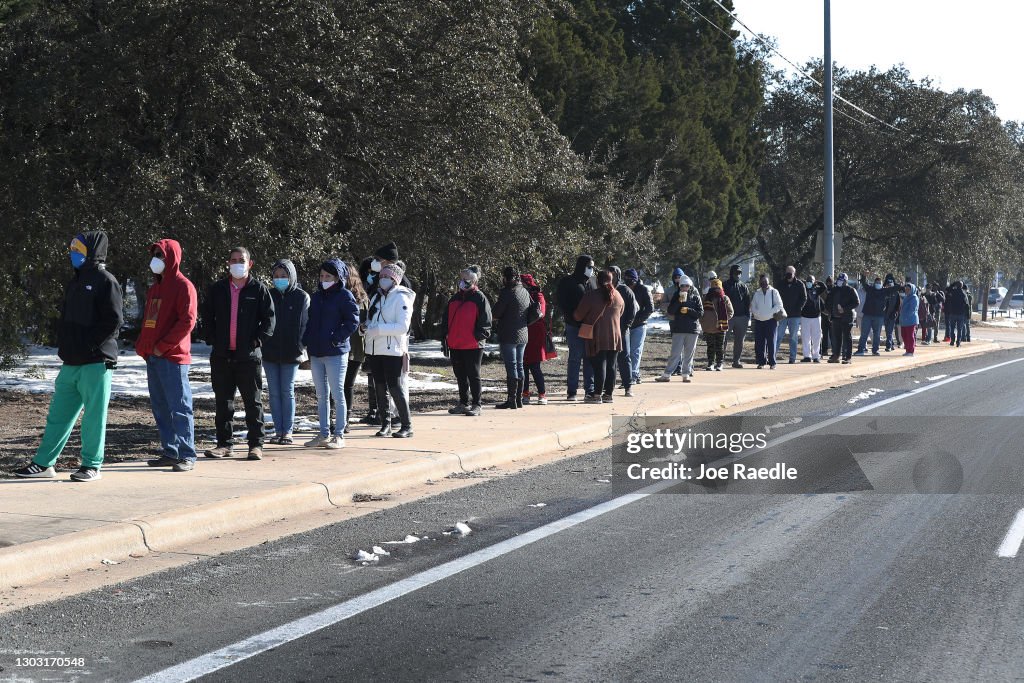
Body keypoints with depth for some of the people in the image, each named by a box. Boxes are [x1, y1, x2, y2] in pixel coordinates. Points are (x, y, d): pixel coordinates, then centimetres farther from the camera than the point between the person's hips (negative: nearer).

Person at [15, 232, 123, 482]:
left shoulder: (105, 281, -8)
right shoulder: (77, 282, 18)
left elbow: (114, 321, -15)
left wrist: (88, 344, -16)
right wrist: (63, 344, 9)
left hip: (96, 363, -8)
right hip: (71, 363, 8)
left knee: (94, 417, -1)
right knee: (58, 414, 10)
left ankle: (92, 466, 8)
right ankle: (43, 463, 14)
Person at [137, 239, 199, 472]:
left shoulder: (183, 286, -7)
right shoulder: (154, 287, 19)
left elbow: (187, 321, -15)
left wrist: (163, 346, -16)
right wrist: (142, 345, 8)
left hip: (173, 357, -9)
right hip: (153, 357, 9)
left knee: (180, 407, -7)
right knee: (160, 407, 10)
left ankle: (187, 456, -5)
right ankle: (170, 452, 16)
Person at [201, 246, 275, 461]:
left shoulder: (259, 289, 1)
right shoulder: (217, 289, 9)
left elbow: (269, 317, 0)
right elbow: (206, 316, 14)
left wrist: (258, 340, -8)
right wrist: (212, 339, 3)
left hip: (249, 355, -3)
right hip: (221, 355, 3)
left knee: (253, 402, 2)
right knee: (223, 401, 6)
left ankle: (256, 444, 6)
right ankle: (224, 443, 13)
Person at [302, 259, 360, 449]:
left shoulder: (344, 296, -4)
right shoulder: (316, 296, 16)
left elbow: (353, 321, -10)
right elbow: (310, 322, 20)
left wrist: (336, 338, -16)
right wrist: (307, 342, 6)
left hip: (336, 353, -7)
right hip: (316, 353, 7)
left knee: (337, 394, -3)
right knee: (322, 396, 10)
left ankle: (339, 435, 2)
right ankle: (324, 435, 16)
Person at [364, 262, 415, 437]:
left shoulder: (401, 298, -7)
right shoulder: (376, 297, 16)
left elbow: (403, 326, -16)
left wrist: (378, 329, -20)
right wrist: (366, 328, -1)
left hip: (392, 350, -7)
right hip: (374, 349, 7)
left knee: (395, 388, -7)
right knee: (380, 388, 9)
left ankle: (407, 426, 1)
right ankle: (385, 424, 17)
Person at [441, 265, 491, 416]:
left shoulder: (480, 298, -4)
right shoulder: (454, 298, 15)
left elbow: (485, 322, -7)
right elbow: (446, 320, 19)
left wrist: (479, 337, -16)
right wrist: (445, 338, 12)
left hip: (473, 346, -7)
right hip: (455, 345, 7)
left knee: (473, 376, -1)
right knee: (460, 376, 13)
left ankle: (476, 405, 4)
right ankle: (463, 403, 21)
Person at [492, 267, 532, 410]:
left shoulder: (506, 291, -13)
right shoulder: (524, 291, 11)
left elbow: (496, 312, -14)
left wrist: (496, 320, 7)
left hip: (508, 335, -8)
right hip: (523, 334, 8)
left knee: (511, 367, -7)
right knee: (519, 366, 13)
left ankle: (511, 400, -7)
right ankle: (519, 399, 17)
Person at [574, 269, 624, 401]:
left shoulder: (592, 295, -9)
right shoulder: (618, 296, 7)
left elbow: (578, 316, -5)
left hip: (597, 337, -4)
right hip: (614, 337, 4)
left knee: (599, 365, -4)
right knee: (611, 365, 8)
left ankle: (597, 394, -4)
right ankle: (608, 394, 10)